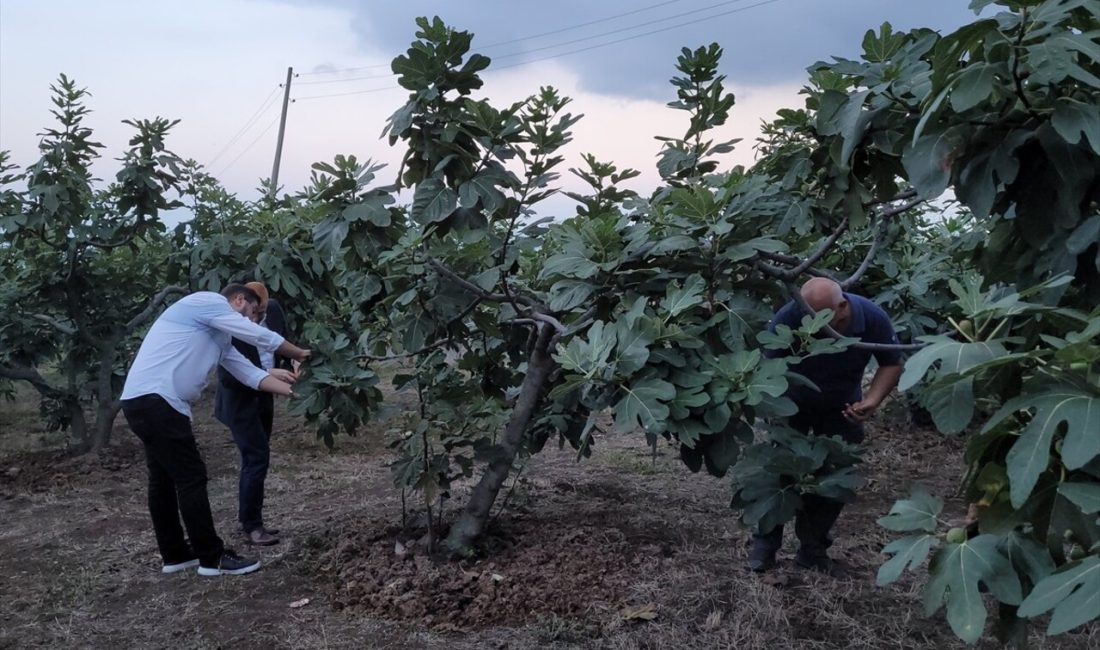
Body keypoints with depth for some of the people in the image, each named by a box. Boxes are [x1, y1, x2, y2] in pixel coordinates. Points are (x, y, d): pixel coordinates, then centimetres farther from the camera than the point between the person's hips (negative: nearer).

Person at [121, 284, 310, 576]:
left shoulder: (220, 337, 21)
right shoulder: (207, 302, -5)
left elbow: (251, 374, 17)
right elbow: (261, 337, -6)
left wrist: (294, 390, 12)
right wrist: (301, 354, 8)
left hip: (145, 402, 11)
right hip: (155, 400, -11)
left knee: (165, 479, 17)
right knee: (191, 478, -6)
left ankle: (175, 554, 28)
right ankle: (212, 558, 2)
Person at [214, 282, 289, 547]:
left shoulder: (274, 309, -8)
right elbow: (227, 377, -24)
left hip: (263, 396, 7)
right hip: (240, 401, -7)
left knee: (254, 459, 14)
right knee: (257, 459, -9)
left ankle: (250, 520, 25)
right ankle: (251, 527, 2)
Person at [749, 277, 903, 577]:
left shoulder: (873, 318, -27)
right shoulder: (787, 318, -36)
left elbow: (891, 364, -9)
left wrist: (871, 402, -25)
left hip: (841, 408, 2)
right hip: (791, 404, -2)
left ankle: (813, 549, 17)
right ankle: (764, 545, 10)